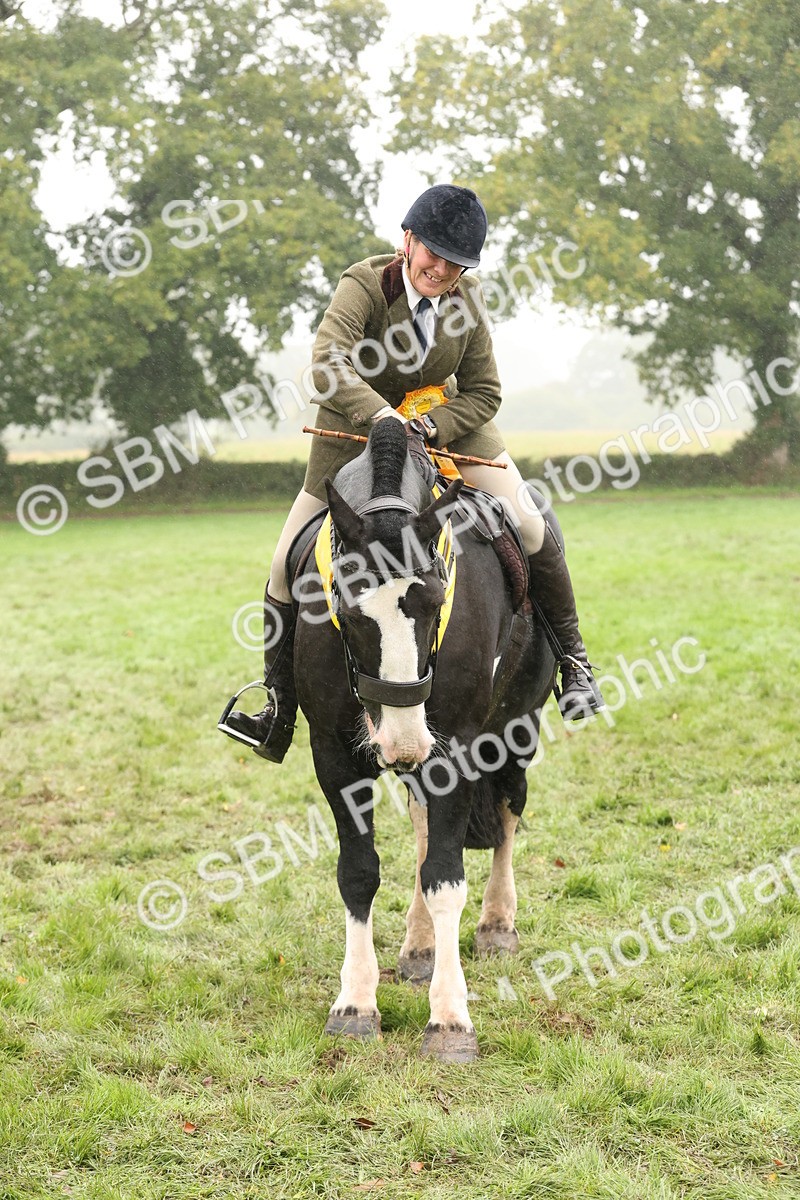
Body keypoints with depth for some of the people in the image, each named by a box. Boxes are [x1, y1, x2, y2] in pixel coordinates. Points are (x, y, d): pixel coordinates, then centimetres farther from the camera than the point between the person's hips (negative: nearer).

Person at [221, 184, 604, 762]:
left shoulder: (468, 297, -13)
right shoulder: (364, 285, -25)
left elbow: (484, 394, -7)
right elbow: (329, 364, -42)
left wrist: (427, 426, -25)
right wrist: (381, 415, -57)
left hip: (442, 417, 2)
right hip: (357, 424, -2)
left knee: (528, 525, -12)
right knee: (290, 561, -5)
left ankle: (572, 655, 9)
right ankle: (280, 706, 10)